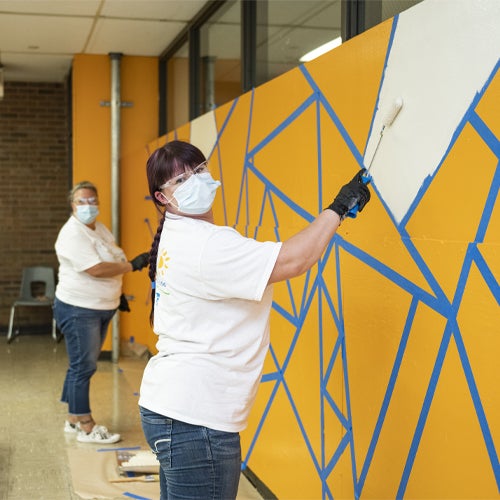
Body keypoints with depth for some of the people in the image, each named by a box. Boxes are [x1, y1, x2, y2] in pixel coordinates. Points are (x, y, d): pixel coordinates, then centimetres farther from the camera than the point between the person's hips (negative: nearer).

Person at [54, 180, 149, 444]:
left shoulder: (100, 228, 10)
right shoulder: (72, 234, -19)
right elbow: (96, 269, -27)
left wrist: (117, 293, 21)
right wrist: (132, 266, -22)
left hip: (101, 309, 9)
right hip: (78, 310, -9)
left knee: (82, 366, 16)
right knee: (83, 367, -3)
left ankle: (73, 419, 27)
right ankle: (86, 428, 4)